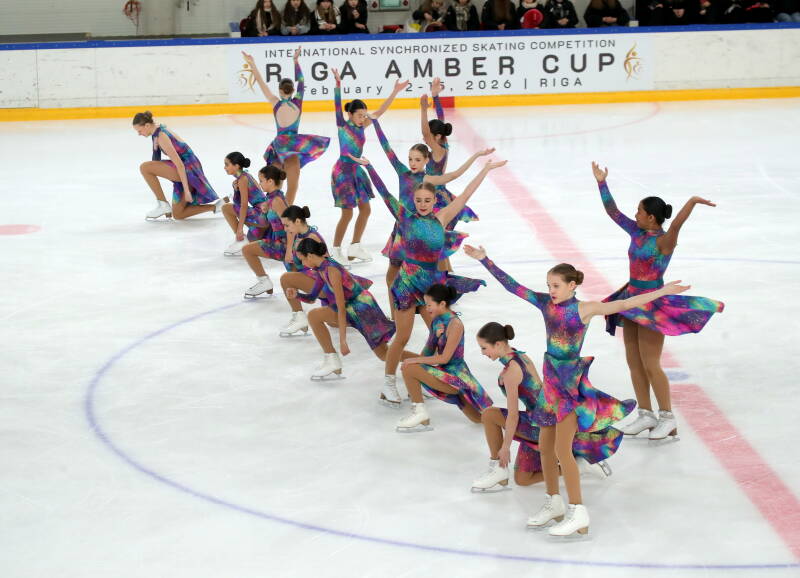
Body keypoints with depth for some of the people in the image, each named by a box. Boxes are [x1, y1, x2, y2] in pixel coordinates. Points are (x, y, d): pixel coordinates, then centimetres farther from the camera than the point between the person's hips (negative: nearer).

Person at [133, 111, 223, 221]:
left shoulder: (161, 137, -19)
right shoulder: (161, 129, 10)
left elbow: (179, 164, -23)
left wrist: (186, 190, -24)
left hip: (188, 169, -10)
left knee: (145, 167, -19)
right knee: (177, 214, 16)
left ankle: (163, 204, -10)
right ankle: (217, 206, 16)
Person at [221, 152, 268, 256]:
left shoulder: (242, 179, -13)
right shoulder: (246, 175, 13)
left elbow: (244, 205, -16)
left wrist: (240, 228, -16)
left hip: (262, 214, -10)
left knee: (226, 208, -9)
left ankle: (240, 241, -4)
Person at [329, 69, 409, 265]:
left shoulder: (361, 126, 5)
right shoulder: (343, 125, -11)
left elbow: (381, 111, 8)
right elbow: (338, 106, -25)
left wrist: (395, 92, 5)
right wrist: (338, 84, -38)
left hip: (357, 170, 8)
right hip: (343, 170, -7)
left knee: (365, 209, 10)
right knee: (347, 213, -3)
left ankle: (355, 247, 23)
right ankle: (336, 250, 11)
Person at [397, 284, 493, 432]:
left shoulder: (455, 324, -19)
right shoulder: (436, 321, 6)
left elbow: (444, 358, -22)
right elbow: (428, 352, 10)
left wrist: (414, 360, -19)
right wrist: (413, 360, -8)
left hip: (456, 377, -9)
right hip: (446, 374, 9)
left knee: (410, 369, -21)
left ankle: (419, 412, -7)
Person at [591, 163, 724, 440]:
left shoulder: (664, 240, -17)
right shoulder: (637, 232, 6)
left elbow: (676, 224, -38)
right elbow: (613, 212, 13)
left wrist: (692, 201, -51)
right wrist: (601, 182, 12)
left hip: (653, 304, -8)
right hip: (632, 299, 8)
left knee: (650, 364, -6)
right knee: (634, 362, 10)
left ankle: (668, 418, 6)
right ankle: (646, 415, 19)